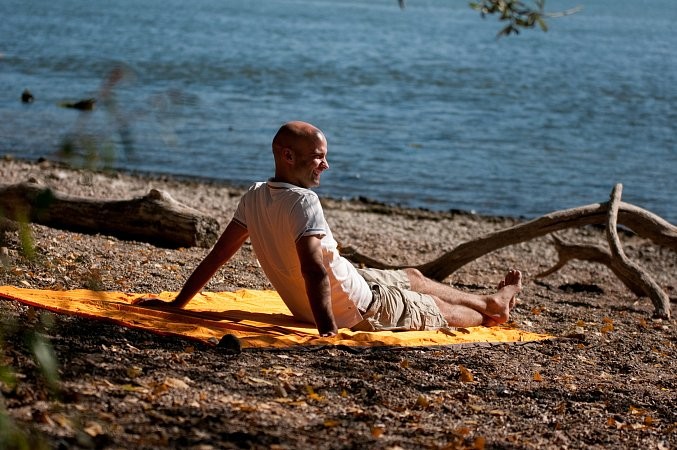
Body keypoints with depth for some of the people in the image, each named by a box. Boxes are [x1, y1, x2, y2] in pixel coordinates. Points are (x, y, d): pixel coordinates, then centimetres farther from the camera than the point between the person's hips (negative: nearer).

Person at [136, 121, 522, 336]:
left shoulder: (255, 198, -8)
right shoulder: (303, 201, -33)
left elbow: (218, 254, -4)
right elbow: (313, 270, -44)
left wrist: (177, 304, 1)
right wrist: (327, 328, -48)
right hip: (356, 310, -9)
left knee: (413, 277, 29)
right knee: (436, 311, 19)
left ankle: (489, 301, 50)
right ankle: (489, 315, 49)